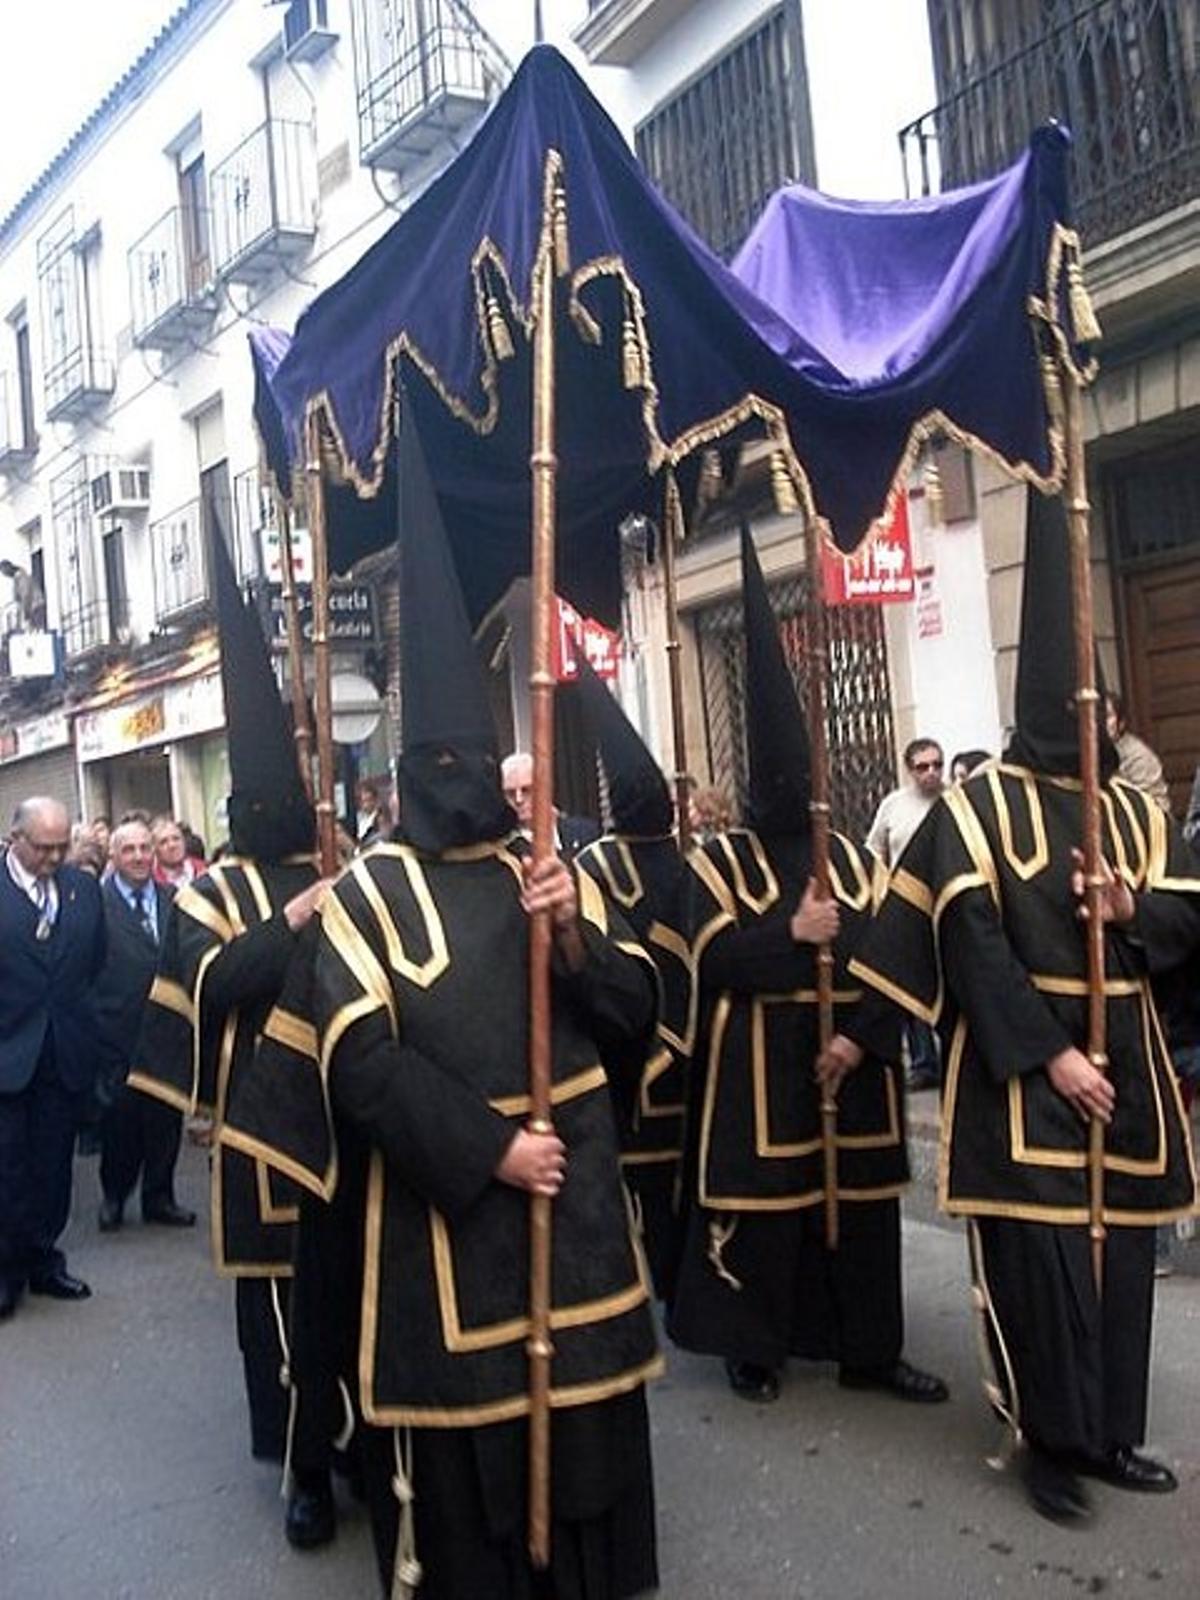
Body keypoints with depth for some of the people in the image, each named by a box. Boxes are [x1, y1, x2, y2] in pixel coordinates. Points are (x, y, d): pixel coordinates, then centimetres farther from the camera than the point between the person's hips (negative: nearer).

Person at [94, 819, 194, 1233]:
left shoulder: (174, 900, 6)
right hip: (117, 1036, -3)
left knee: (165, 1120, 12)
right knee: (118, 1122, 10)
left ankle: (159, 1198, 28)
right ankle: (114, 1196, 31)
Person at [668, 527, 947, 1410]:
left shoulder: (854, 857, 10)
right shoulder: (721, 860, -2)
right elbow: (714, 956, -13)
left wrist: (840, 934, -16)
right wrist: (791, 932, -24)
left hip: (850, 1056, 4)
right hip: (759, 1062, -4)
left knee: (863, 1200, 10)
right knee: (761, 1201, 3)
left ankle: (872, 1349, 25)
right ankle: (754, 1348, 21)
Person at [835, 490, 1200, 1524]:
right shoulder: (975, 810, -8)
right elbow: (972, 943, -15)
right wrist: (1050, 1055, -19)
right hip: (1018, 1070, -6)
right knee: (1037, 1254, -3)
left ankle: (1108, 1432, 28)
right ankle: (1051, 1439, 14)